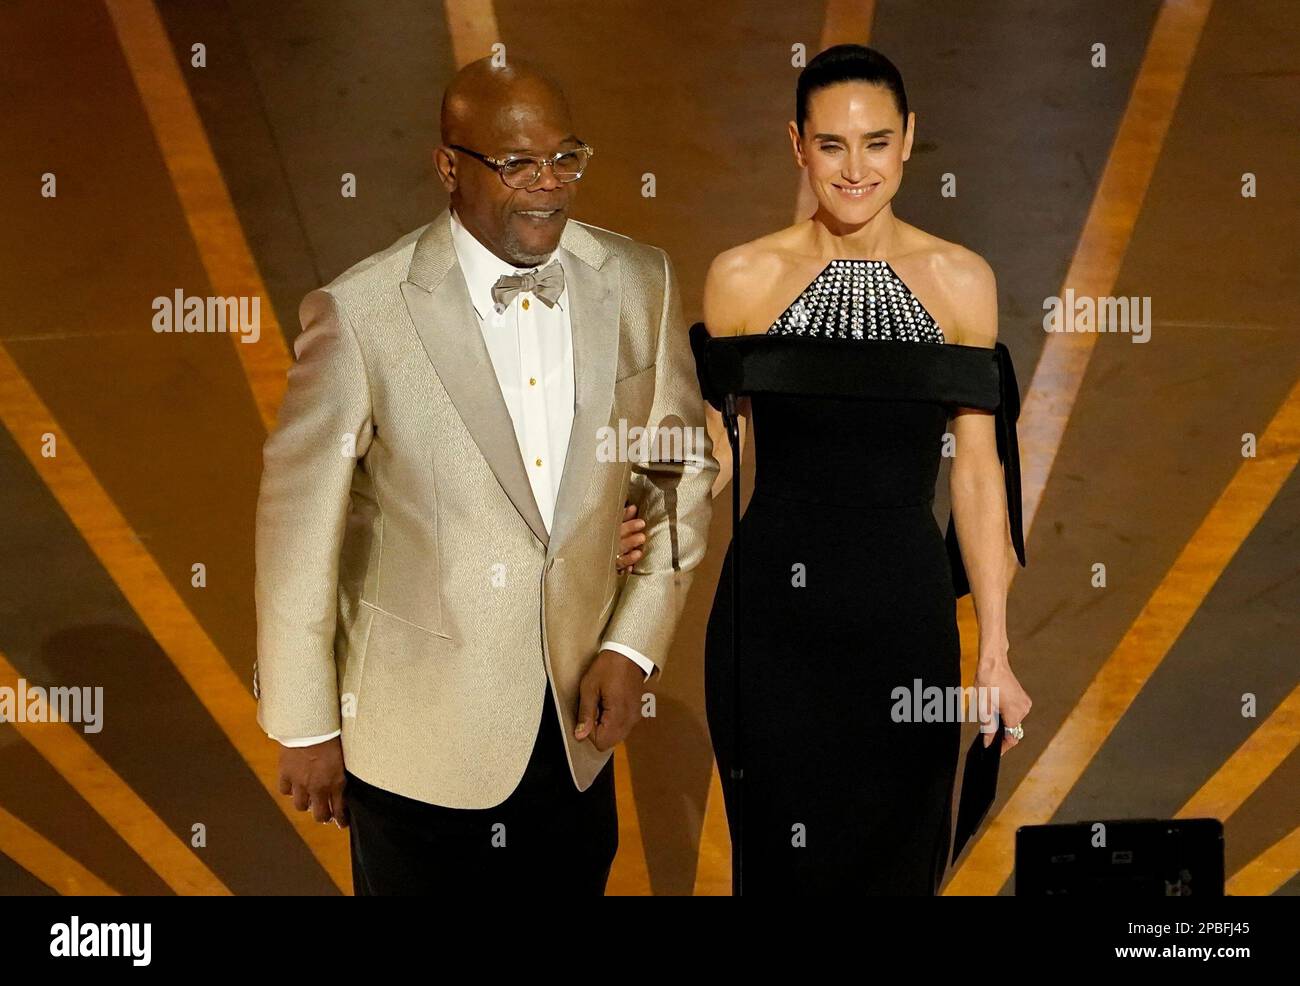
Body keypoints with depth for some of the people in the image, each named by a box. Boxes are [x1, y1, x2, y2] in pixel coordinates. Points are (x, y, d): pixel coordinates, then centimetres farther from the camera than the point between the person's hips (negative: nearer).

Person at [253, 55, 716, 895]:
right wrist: (305, 728, -3)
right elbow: (300, 524, -9)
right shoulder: (360, 314, -17)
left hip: (577, 730, 4)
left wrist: (635, 645, -2)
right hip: (419, 744, -3)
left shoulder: (639, 283, -5)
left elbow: (681, 470, 6)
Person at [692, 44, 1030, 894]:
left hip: (905, 609, 1)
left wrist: (996, 655, -3)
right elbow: (717, 451, 6)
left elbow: (977, 472, 1)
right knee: (779, 854, 8)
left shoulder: (961, 281, 1)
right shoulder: (743, 276, 0)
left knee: (899, 855, 10)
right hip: (771, 608, 0)